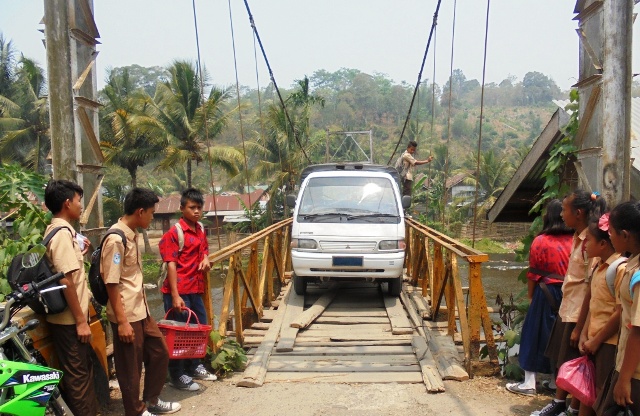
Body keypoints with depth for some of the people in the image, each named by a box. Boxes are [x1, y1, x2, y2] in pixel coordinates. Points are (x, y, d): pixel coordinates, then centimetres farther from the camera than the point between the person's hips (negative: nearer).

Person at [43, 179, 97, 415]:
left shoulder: (54, 230, 12)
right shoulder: (63, 233, -19)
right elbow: (66, 281, -24)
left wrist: (79, 253, 19)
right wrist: (80, 320, -21)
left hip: (66, 316, 10)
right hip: (69, 319, -10)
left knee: (81, 370, 19)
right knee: (78, 374, 1)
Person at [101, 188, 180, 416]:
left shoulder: (132, 235, 8)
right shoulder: (116, 239, -21)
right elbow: (111, 284, -21)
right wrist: (122, 321, -20)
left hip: (141, 310, 9)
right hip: (127, 315, -9)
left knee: (159, 353, 18)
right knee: (131, 367, 6)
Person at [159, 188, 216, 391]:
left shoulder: (200, 230, 10)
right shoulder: (174, 233, -13)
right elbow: (171, 265, -16)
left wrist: (206, 260, 0)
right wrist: (175, 296, -22)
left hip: (196, 289, 8)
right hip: (179, 291, -8)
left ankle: (195, 367, 36)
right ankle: (177, 376, 16)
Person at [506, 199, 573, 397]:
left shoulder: (540, 241, -10)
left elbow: (533, 274, -5)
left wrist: (531, 295, 8)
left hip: (546, 294, -3)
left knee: (536, 334, 7)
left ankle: (529, 383, 11)